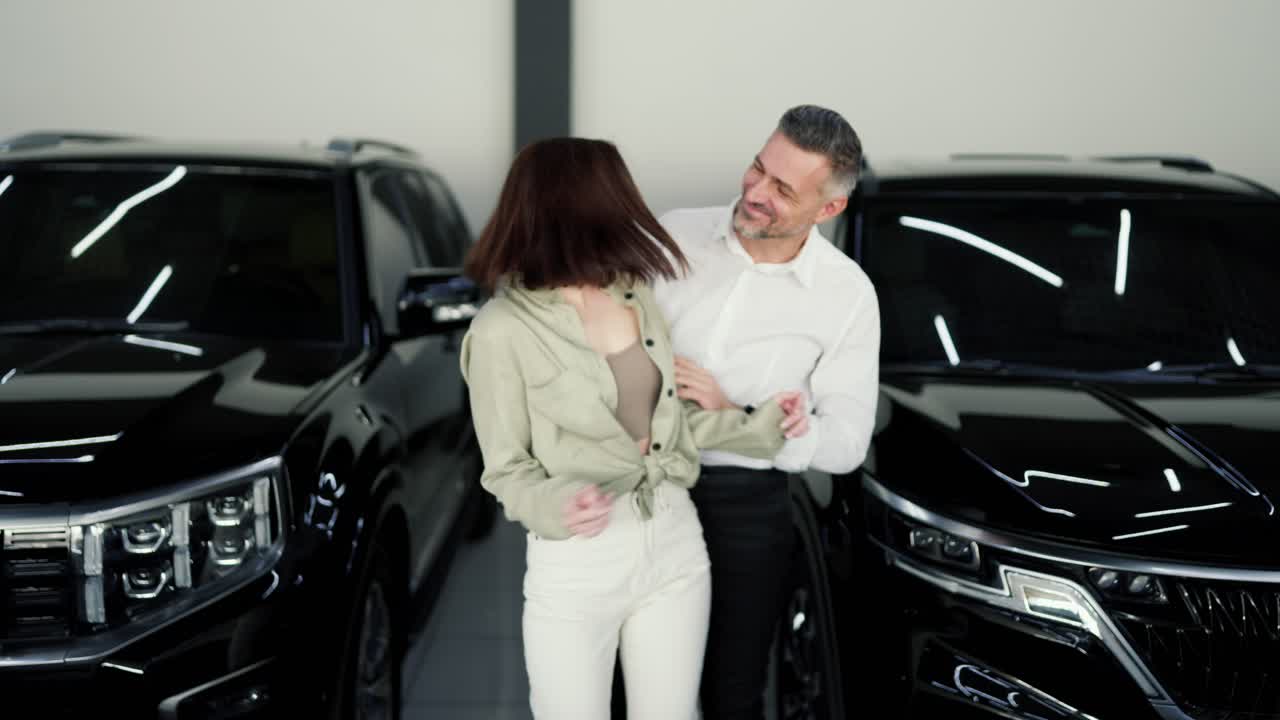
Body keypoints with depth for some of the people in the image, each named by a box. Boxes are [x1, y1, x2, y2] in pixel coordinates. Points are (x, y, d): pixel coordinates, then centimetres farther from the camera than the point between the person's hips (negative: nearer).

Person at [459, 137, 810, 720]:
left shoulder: (637, 295, 3)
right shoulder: (505, 329, -14)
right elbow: (506, 469, -8)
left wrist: (757, 428, -1)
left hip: (675, 543, 5)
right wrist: (556, 507, -28)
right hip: (575, 564, -5)